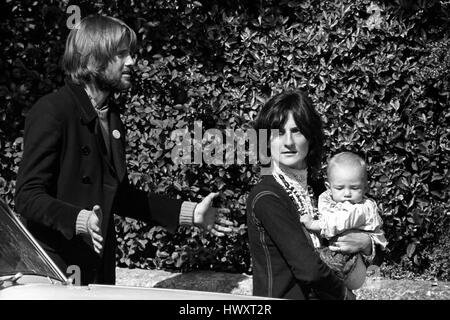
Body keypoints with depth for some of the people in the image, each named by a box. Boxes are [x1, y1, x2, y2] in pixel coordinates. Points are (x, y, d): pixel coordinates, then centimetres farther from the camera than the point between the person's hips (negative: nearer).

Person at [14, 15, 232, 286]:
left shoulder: (111, 115, 12)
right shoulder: (52, 111, -13)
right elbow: (28, 197, -17)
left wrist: (189, 213, 14)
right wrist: (81, 220, -33)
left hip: (100, 269, 7)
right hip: (54, 270, -7)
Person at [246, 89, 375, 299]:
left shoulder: (317, 187, 7)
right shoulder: (265, 197, -13)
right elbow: (308, 268, -18)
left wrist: (365, 244, -6)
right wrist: (345, 294, -5)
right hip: (281, 296, -6)